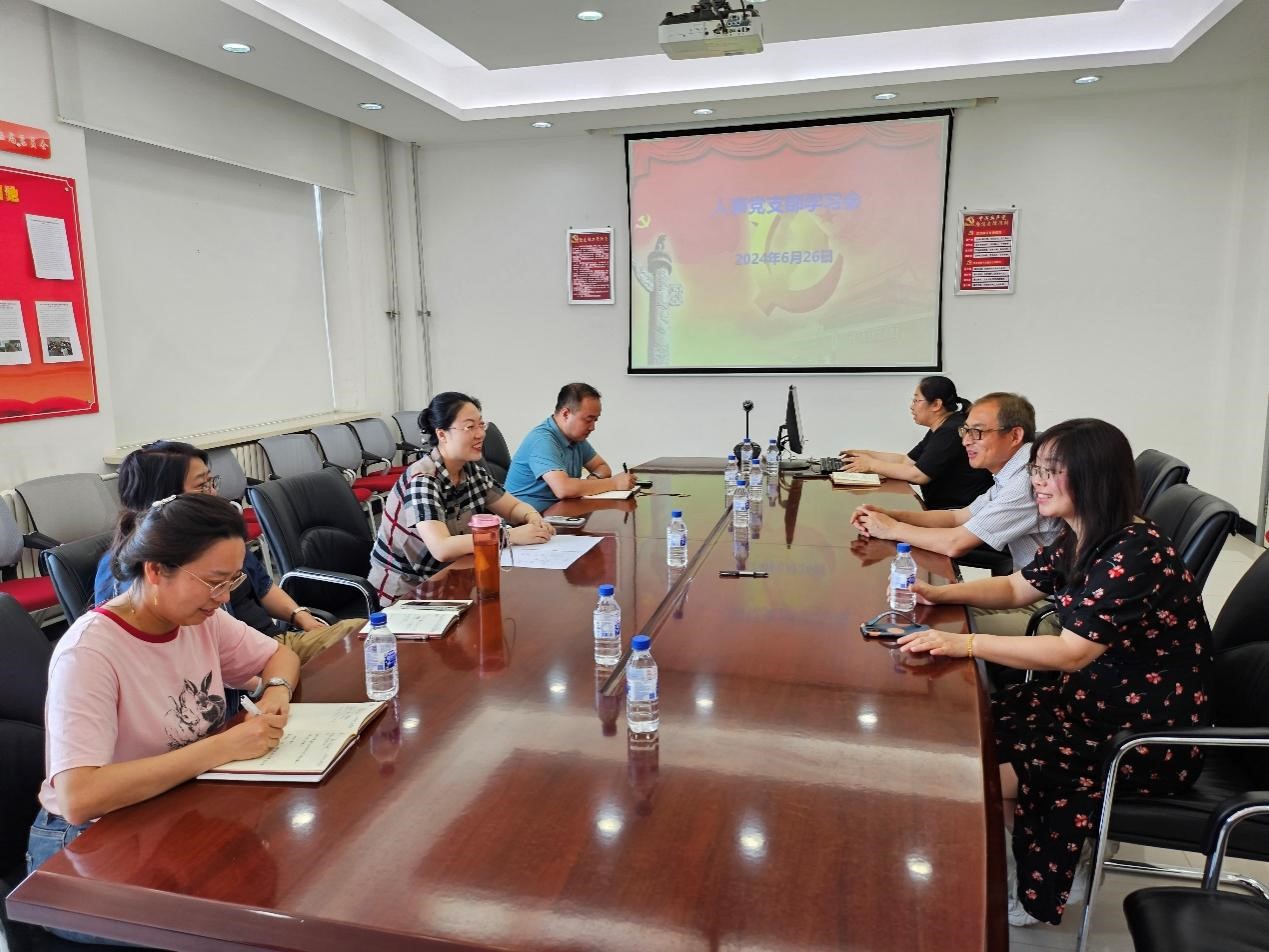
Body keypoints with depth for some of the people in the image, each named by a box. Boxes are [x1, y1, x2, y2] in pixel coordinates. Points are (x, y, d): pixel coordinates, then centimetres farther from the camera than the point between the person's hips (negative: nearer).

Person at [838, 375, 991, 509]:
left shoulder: (952, 431, -20)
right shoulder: (940, 429, 14)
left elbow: (917, 475, -22)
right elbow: (907, 460, 18)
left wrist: (872, 464, -13)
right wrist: (867, 454, 12)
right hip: (940, 507, 9)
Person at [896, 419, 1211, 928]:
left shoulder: (1135, 553, -28)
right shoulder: (1076, 539, -1)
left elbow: (1070, 652, -32)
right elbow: (1015, 588, 12)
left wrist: (963, 643, -32)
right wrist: (939, 594, -3)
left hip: (1152, 735, -8)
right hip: (1095, 700, 9)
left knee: (1001, 771, -11)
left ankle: (1038, 897, 19)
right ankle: (1053, 869, 22)